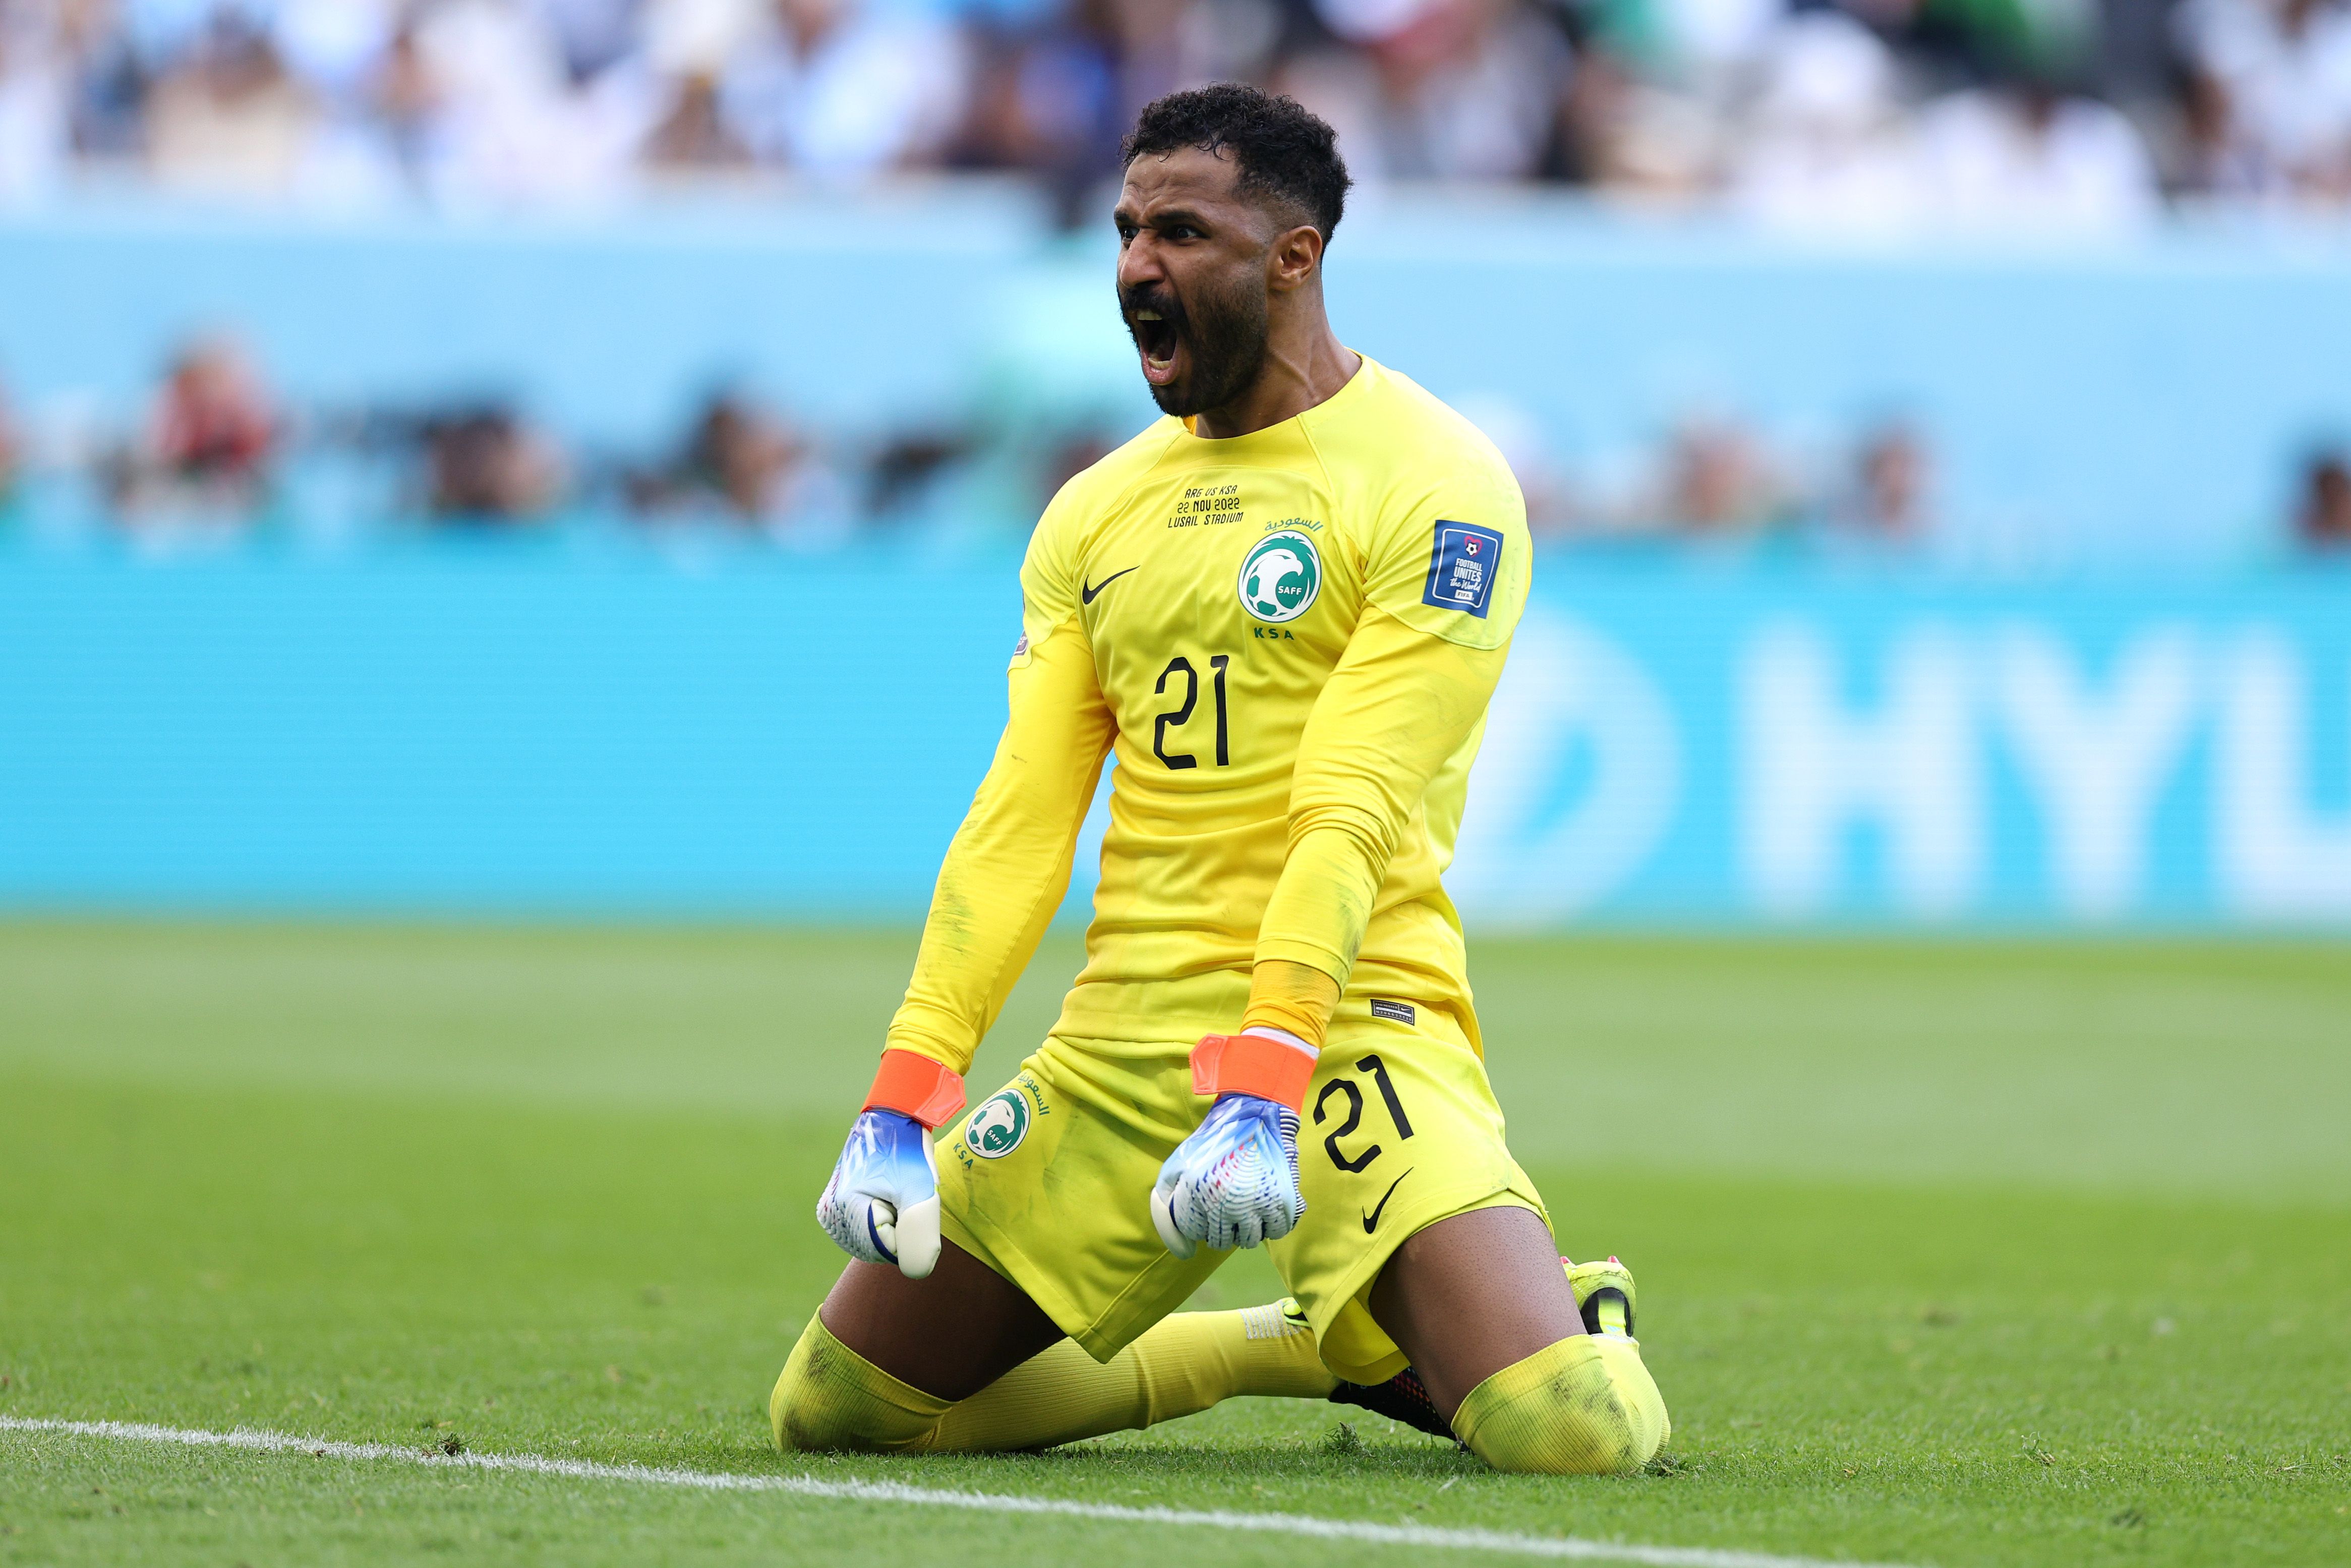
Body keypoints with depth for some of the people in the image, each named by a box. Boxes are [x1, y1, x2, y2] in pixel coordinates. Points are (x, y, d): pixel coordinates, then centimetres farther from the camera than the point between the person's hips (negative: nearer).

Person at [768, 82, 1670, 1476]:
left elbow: (1350, 814, -16)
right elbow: (1020, 818, 7)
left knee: (1576, 1435, -26)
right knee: (830, 1413, 6)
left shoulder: (1431, 483, -6)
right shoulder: (1097, 512, 13)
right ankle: (1271, 1347, 22)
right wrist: (906, 1091, -4)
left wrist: (1266, 1081, -26)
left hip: (1350, 1023, -6)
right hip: (1121, 1042, 6)